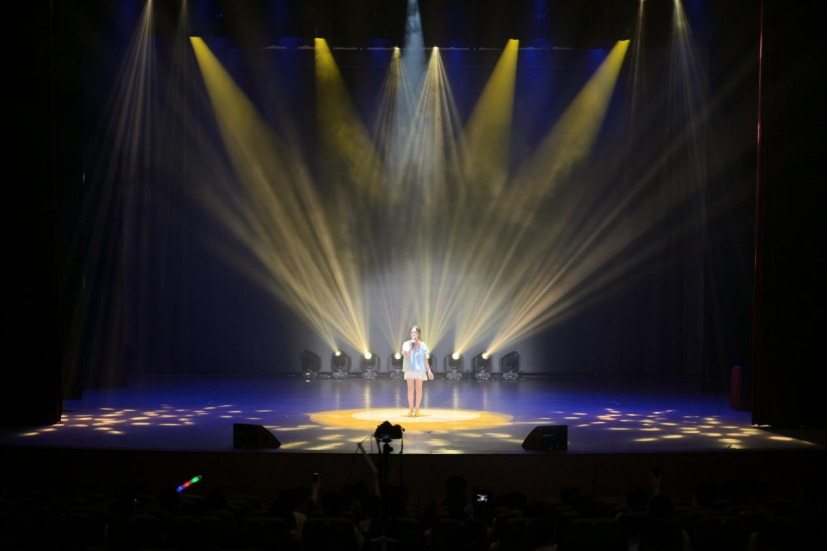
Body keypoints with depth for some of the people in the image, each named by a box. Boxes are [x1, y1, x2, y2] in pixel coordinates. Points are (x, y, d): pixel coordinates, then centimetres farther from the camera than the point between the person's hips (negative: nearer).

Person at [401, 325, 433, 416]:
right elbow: (406, 356, -11)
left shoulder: (422, 345, 3)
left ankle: (417, 409, 9)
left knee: (419, 389, 1)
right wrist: (411, 346, -20)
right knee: (410, 389, -2)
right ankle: (411, 409, 6)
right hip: (409, 369, 0)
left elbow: (425, 359, 5)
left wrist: (429, 371, 3)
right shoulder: (406, 344, 1)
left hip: (420, 369, 0)